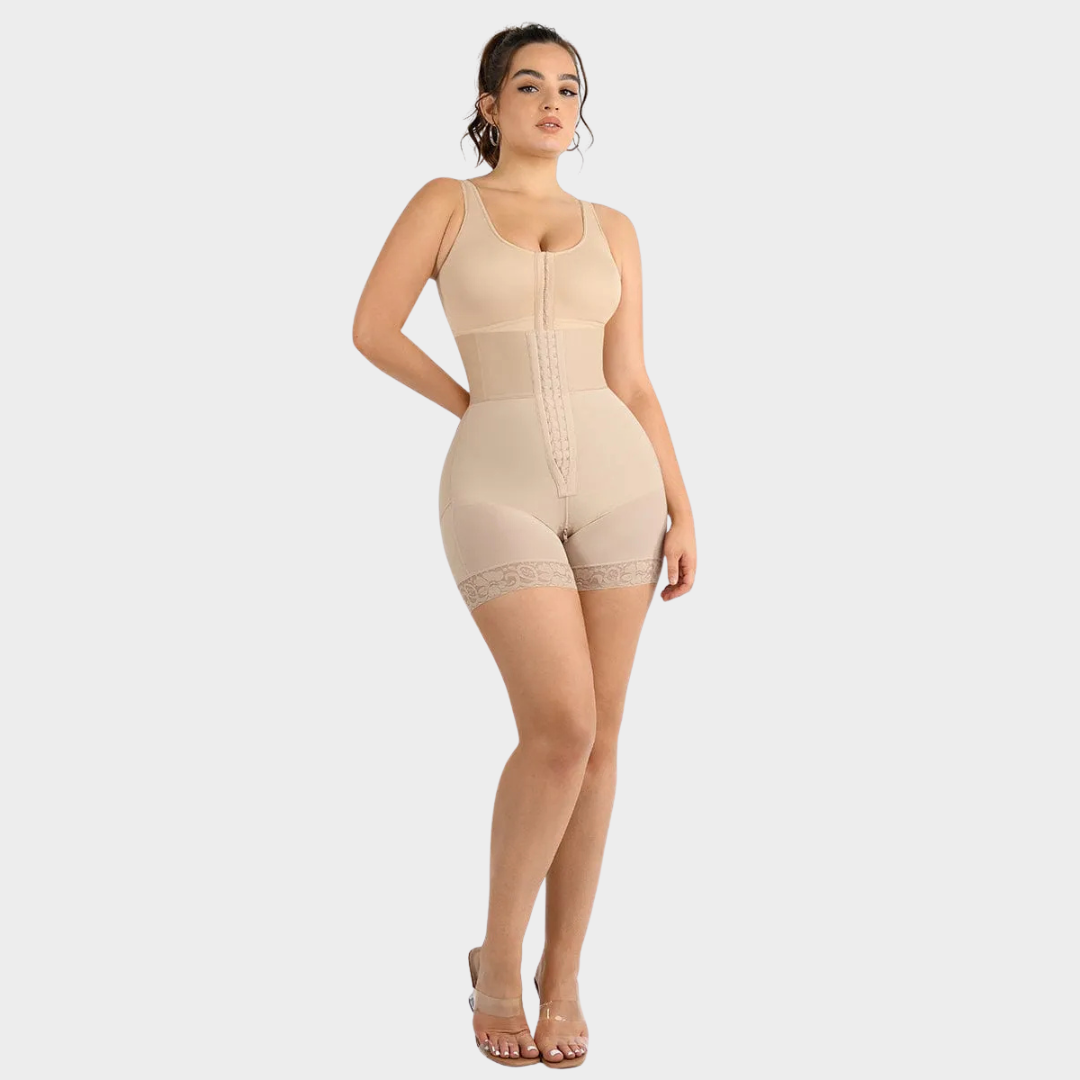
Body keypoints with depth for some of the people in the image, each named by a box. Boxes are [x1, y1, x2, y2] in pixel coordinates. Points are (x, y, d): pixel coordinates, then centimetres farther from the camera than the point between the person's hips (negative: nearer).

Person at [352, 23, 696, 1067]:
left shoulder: (611, 230, 14)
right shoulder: (445, 201, 8)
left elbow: (631, 383, 11)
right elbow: (373, 327, 0)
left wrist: (682, 510, 3)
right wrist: (480, 409, 7)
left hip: (614, 479, 3)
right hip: (500, 490, -3)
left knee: (595, 737, 2)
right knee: (561, 729, -15)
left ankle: (562, 973, 18)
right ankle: (498, 959, 8)